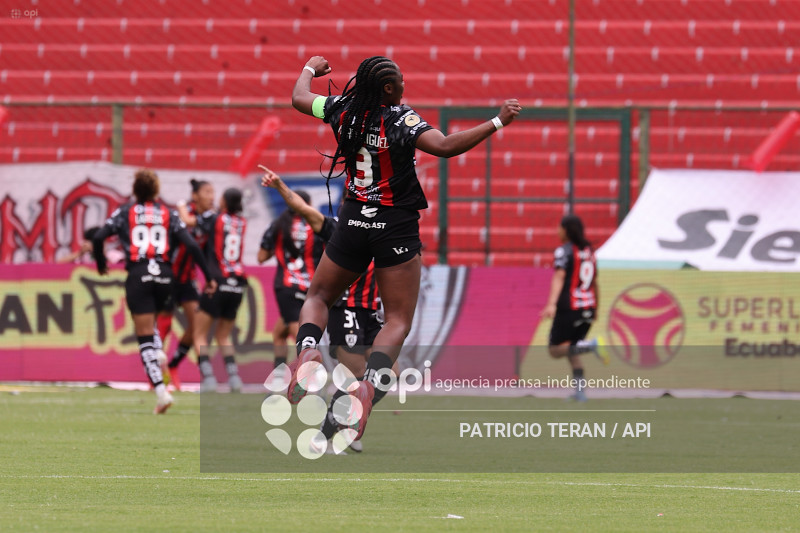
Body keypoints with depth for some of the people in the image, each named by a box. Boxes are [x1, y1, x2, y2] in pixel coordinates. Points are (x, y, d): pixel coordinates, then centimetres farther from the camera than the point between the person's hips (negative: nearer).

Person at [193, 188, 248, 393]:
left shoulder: (213, 219, -6)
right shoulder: (242, 224, 8)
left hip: (217, 284, -5)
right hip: (237, 286, 5)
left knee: (200, 334, 4)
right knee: (224, 336, 18)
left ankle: (208, 378, -11)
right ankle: (234, 376, 2)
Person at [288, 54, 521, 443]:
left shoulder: (344, 110, -1)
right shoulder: (401, 120, -16)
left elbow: (299, 98, 18)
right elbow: (445, 146, -29)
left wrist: (311, 68, 37)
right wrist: (497, 122, -25)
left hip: (353, 222, 4)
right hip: (396, 228, -4)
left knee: (319, 296, 23)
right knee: (398, 320, 2)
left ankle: (307, 348, -8)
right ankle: (370, 383, -23)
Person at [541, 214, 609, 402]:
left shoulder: (564, 251, -6)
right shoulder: (589, 251, 15)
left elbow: (559, 277, -19)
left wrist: (552, 304, -29)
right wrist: (595, 307, 32)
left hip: (569, 308, -7)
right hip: (588, 309, 7)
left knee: (555, 350, -1)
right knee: (570, 350, 17)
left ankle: (589, 345, -23)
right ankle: (580, 391, 5)